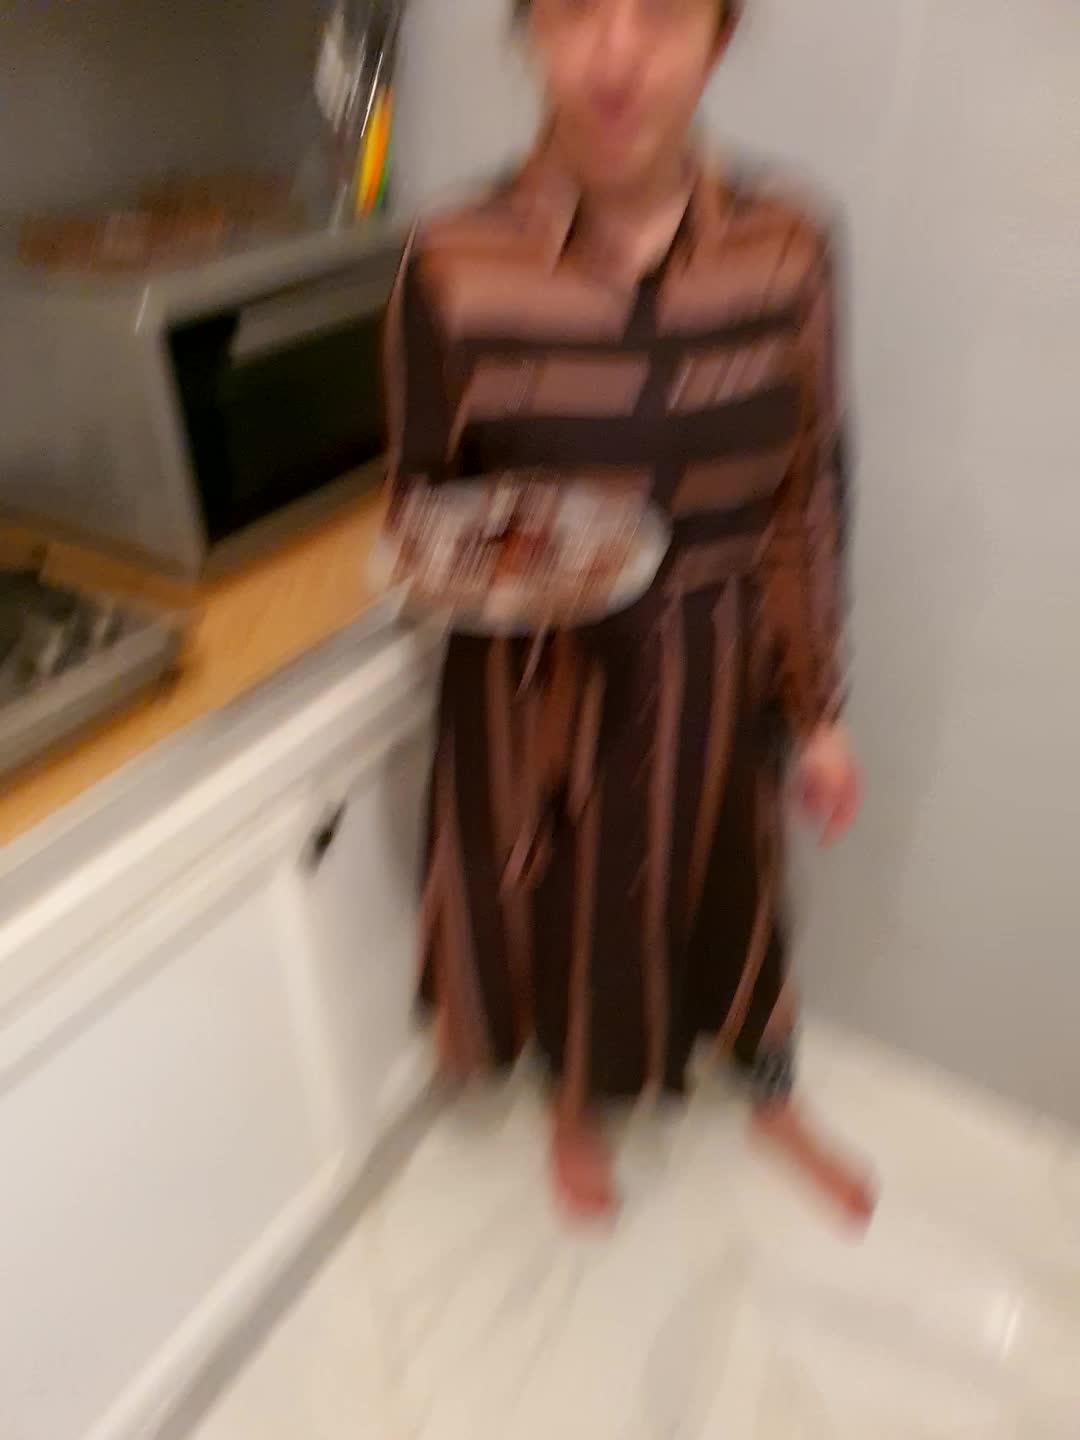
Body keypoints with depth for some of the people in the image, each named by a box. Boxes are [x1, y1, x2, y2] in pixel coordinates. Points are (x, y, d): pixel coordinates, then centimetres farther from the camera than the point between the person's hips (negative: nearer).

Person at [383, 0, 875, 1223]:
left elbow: (811, 492, -1)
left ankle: (775, 1103, 58)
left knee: (736, 888, 23)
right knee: (558, 898, 20)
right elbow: (418, 501, -5)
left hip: (719, 670, 2)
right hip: (543, 678, -1)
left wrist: (820, 710, 2)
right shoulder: (454, 266, -16)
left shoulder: (785, 248, -10)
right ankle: (577, 1107, 57)